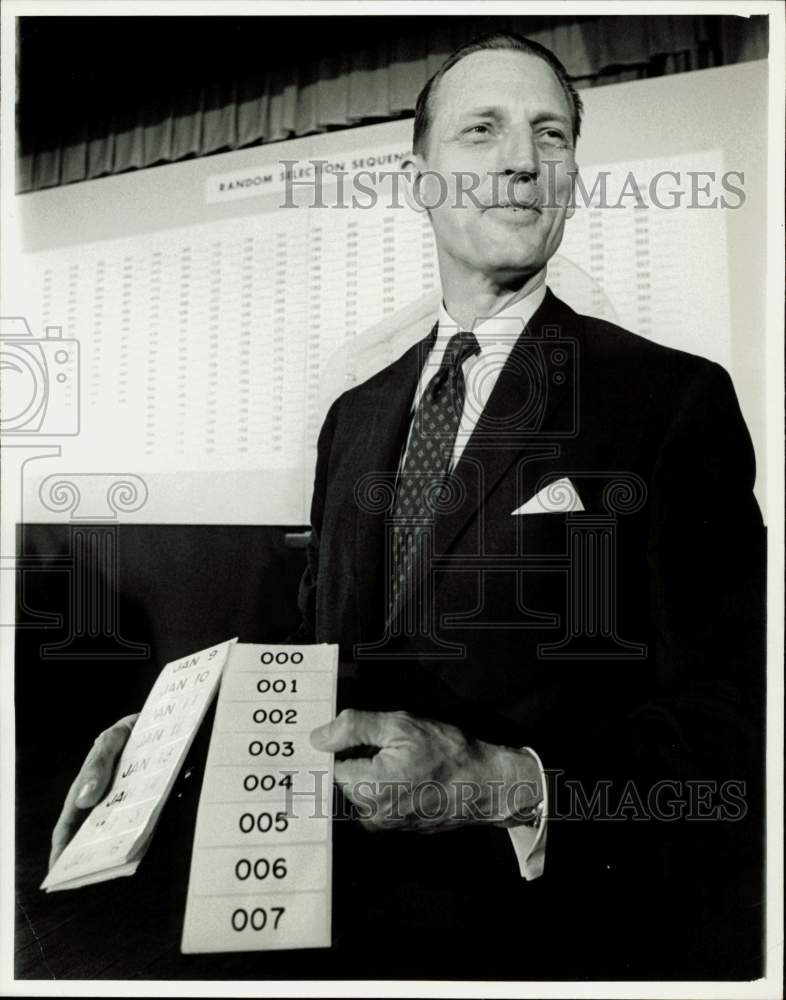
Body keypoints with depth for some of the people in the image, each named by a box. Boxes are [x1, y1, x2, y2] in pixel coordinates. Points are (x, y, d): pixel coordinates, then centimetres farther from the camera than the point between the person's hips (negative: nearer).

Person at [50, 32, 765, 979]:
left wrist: (507, 784, -28)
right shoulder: (355, 415, 4)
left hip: (550, 937, -4)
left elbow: (729, 724, -15)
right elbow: (322, 652, 9)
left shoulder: (675, 398, -13)